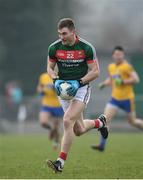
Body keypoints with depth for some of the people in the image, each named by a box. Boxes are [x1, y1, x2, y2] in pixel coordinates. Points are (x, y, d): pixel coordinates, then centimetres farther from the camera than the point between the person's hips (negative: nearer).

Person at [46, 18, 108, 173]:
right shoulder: (54, 48, -4)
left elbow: (95, 72, -8)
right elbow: (50, 68, 9)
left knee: (67, 121, -23)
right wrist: (56, 80, -12)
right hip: (64, 89, 5)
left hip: (81, 89, -4)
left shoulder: (86, 48, -13)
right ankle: (99, 122, 45)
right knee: (78, 130, 10)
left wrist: (78, 82, -20)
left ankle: (61, 162, -19)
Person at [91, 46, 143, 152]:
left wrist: (123, 82, -25)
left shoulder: (126, 66, -12)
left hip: (127, 98, -5)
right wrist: (104, 83, 6)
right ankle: (102, 145, -12)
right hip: (115, 98, 5)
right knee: (106, 119, -11)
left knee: (132, 121, 6)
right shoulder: (111, 67, 9)